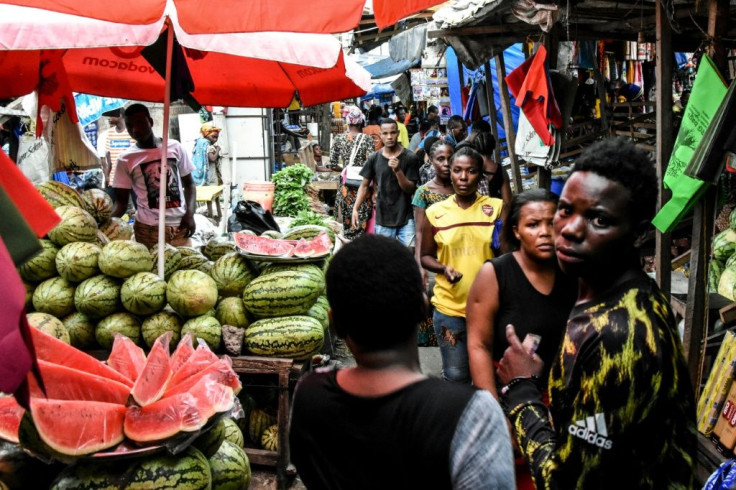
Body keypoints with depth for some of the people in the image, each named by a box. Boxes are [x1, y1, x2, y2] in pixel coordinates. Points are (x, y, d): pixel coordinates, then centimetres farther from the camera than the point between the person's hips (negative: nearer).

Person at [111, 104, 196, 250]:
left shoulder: (175, 147, 5)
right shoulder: (125, 159, 2)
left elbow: (189, 183, 13)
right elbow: (121, 202, 4)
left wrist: (190, 213, -2)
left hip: (180, 227, 1)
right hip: (148, 229, -1)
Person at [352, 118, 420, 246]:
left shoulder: (410, 158, -6)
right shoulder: (374, 159, 1)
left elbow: (410, 189, -5)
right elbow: (364, 185, 7)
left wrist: (397, 170, -21)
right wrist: (356, 209, -4)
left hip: (406, 219, -2)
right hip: (382, 219, 2)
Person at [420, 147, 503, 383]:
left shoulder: (496, 207, -1)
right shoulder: (436, 212, 0)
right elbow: (426, 256, 8)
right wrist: (443, 268, -12)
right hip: (450, 305, 0)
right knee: (456, 376, 7)